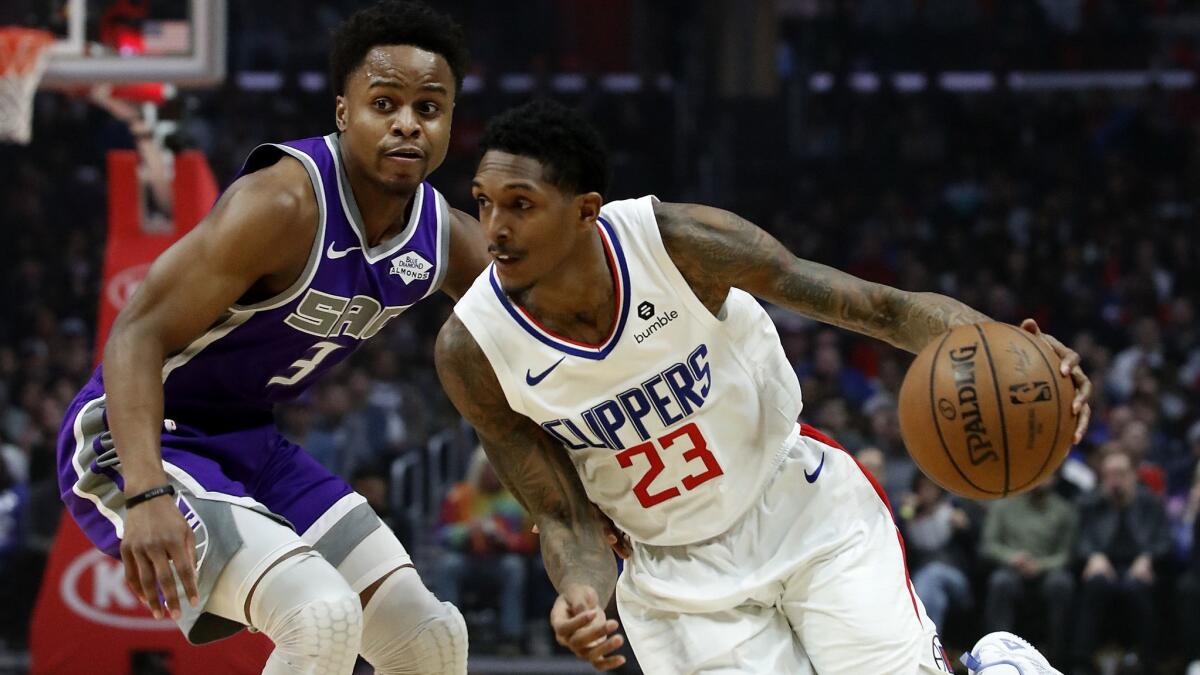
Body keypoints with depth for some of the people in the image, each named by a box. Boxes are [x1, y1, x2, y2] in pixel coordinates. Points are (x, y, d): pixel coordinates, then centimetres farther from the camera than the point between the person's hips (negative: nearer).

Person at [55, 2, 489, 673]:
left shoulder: (448, 238, -3)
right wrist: (146, 493, -42)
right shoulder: (285, 203, -26)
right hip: (137, 441, -9)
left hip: (250, 442, 9)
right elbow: (138, 334, -29)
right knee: (323, 615, -30)